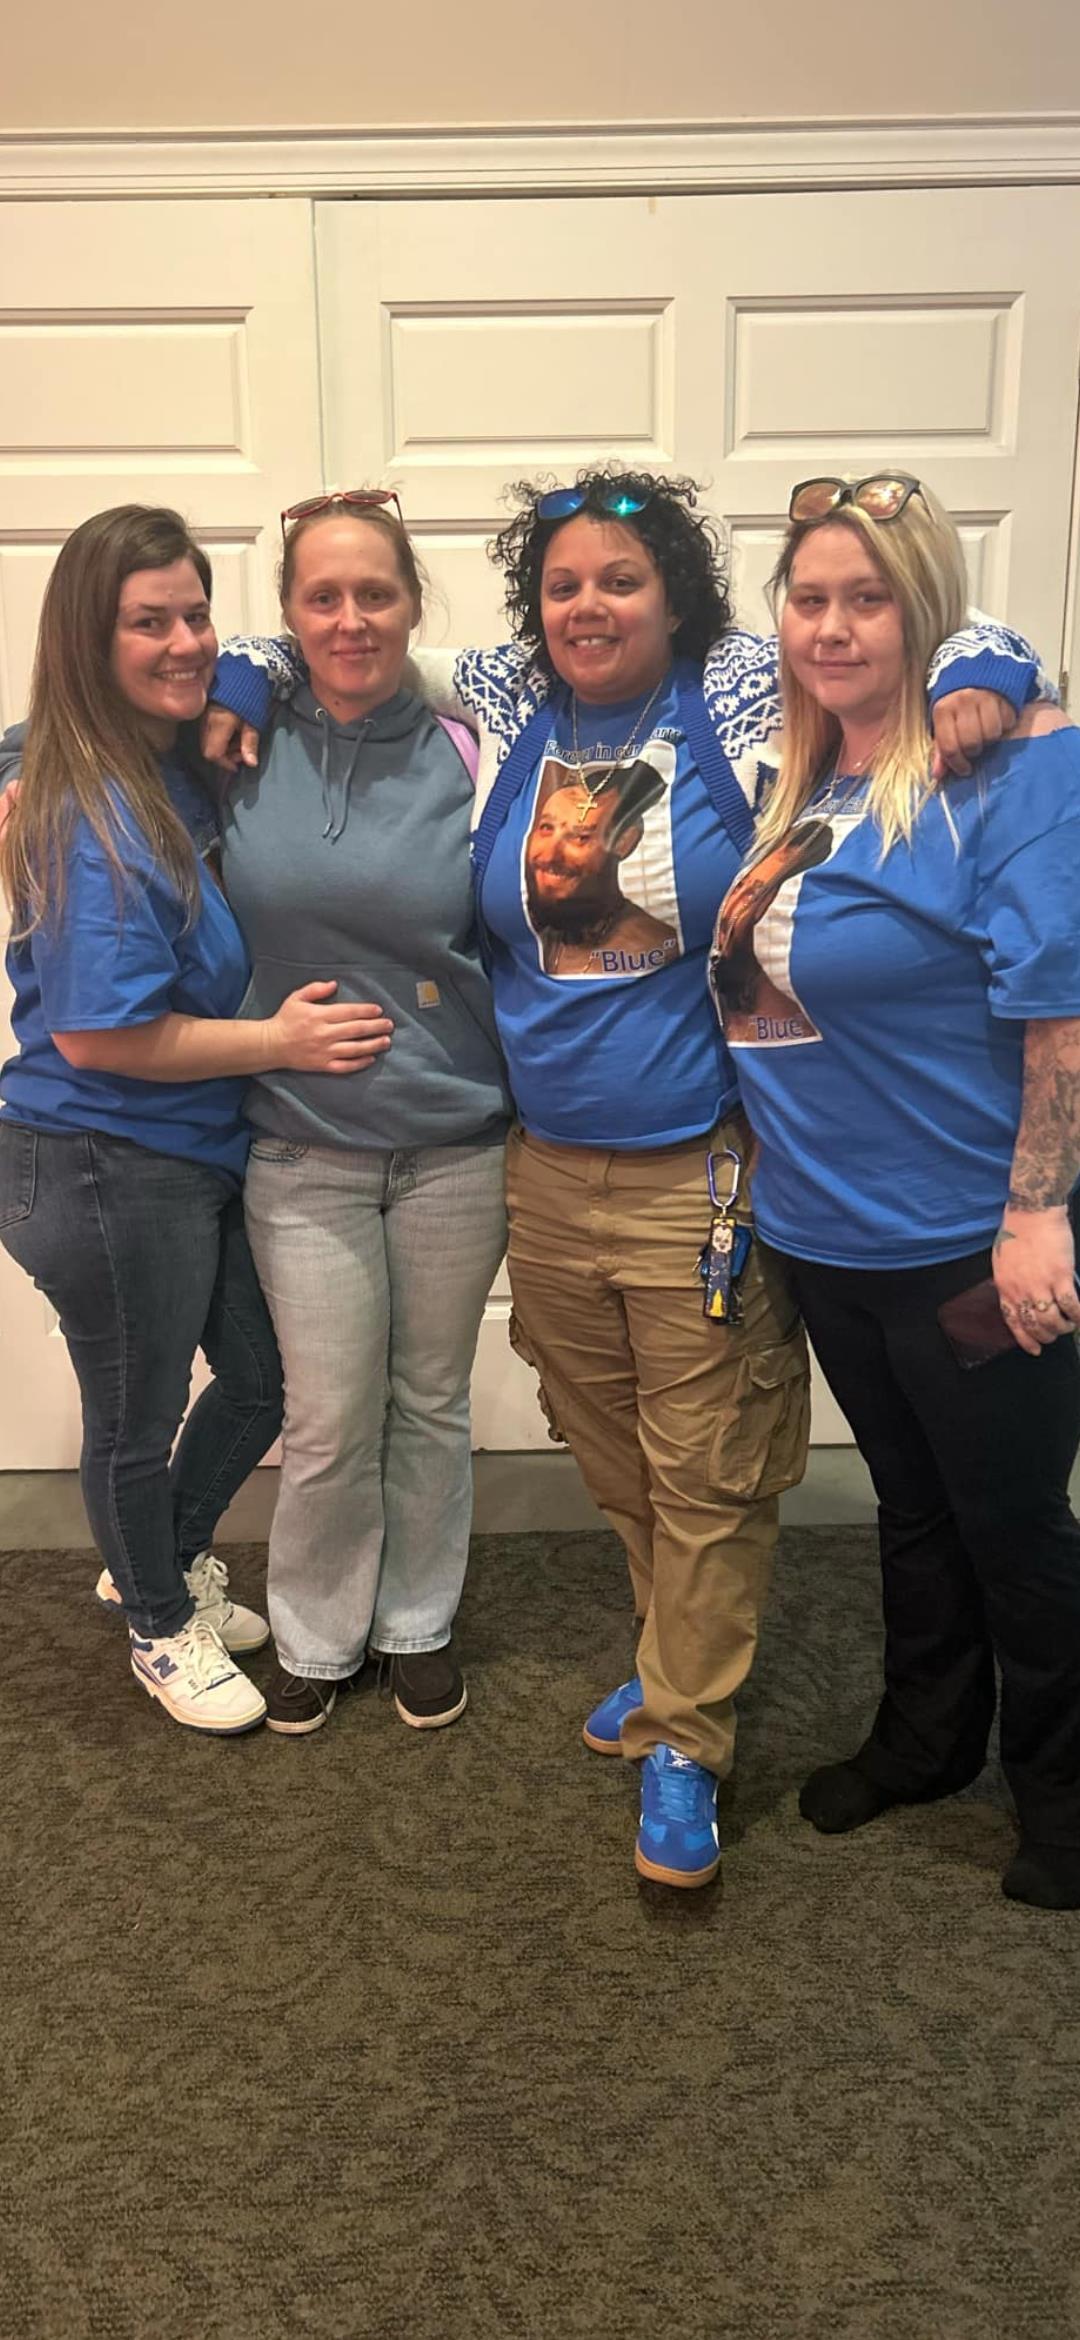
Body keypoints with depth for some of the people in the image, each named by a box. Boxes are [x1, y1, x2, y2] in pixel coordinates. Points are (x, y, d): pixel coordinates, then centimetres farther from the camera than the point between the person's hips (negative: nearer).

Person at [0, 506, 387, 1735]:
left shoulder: (189, 766, 2)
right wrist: (278, 1038, -20)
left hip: (203, 1153, 8)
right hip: (103, 1172, -8)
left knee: (265, 1376, 21)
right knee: (139, 1414, 13)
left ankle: (171, 1557, 47)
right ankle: (160, 1627, 39)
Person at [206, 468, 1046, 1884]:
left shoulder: (748, 693, -5)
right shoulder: (503, 703, 5)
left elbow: (947, 640, 0)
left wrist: (978, 678, -20)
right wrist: (241, 683, 4)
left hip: (703, 1176, -4)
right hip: (548, 1171, 4)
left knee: (707, 1476, 6)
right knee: (614, 1460, 19)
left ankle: (683, 1741, 26)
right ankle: (684, 1655, 44)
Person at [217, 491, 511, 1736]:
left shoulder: (465, 757, -3)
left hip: (457, 1145, 1)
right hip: (304, 1153, 0)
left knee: (432, 1403, 14)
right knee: (329, 1423, 6)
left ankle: (419, 1624, 36)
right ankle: (314, 1637, 32)